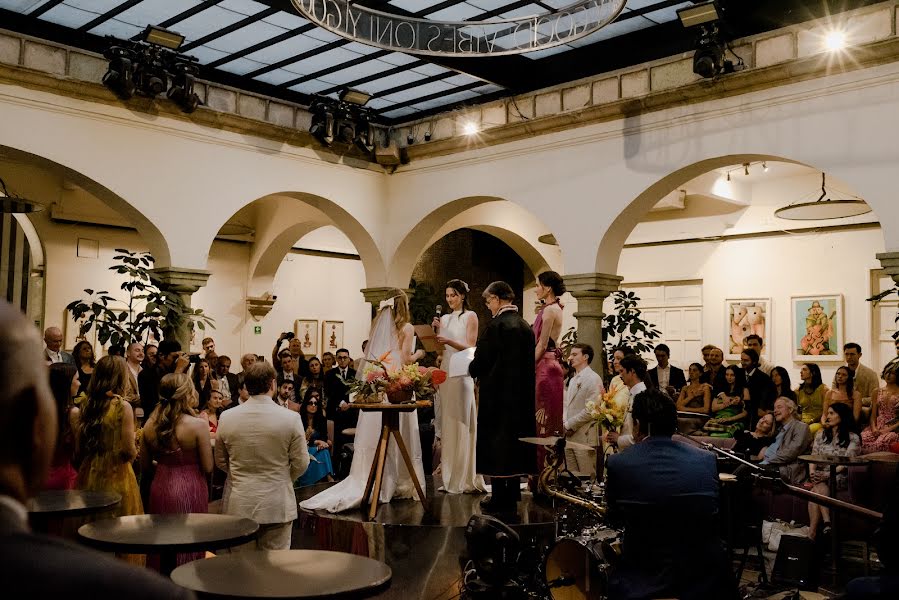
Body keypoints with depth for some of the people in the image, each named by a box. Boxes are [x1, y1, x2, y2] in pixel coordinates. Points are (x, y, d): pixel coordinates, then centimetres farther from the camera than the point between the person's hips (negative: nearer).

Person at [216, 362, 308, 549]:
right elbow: (300, 463, -4)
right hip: (277, 505, -2)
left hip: (237, 505, 2)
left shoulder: (226, 417, -5)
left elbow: (220, 462, 7)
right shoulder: (291, 418, -12)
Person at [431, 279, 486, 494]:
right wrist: (436, 331, 0)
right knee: (446, 424, 4)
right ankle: (449, 477, 8)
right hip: (445, 372, 6)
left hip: (462, 374, -6)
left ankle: (464, 478, -2)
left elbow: (470, 347, -6)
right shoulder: (445, 318, 16)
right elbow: (440, 348, 15)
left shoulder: (470, 316, 0)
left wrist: (449, 341, -19)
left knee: (461, 424, -6)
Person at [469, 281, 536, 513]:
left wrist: (473, 370, 7)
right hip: (521, 394, 7)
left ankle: (499, 497, 5)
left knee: (495, 443, 1)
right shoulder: (526, 326, 6)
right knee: (515, 439, 14)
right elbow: (528, 362, 12)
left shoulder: (497, 325, -16)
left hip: (497, 394, -7)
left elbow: (481, 360, -15)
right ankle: (512, 493, 21)